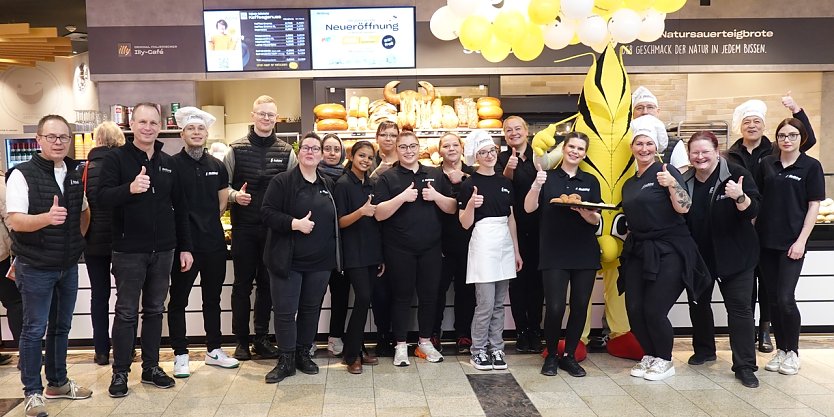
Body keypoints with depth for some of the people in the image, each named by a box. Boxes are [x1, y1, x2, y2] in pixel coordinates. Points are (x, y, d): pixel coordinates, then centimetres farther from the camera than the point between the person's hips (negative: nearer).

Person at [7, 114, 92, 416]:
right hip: (36, 268, -6)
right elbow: (15, 221, -20)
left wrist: (78, 239, 9)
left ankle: (57, 383, 29)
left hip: (69, 266, 6)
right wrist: (47, 217, -36)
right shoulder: (23, 175, -12)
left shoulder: (75, 175, 5)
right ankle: (32, 392, 15)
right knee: (34, 330, 3)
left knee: (61, 326, 15)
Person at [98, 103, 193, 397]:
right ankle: (120, 372, 16)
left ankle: (151, 367, 22)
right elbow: (103, 197, -13)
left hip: (163, 250, 4)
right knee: (126, 312, 4)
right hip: (128, 250, -4)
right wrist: (130, 188, -33)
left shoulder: (169, 163, 10)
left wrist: (185, 247, 9)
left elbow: (180, 208, 12)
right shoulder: (116, 158, -3)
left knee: (155, 310, 12)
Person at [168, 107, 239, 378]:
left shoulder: (216, 166, 8)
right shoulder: (172, 165, -7)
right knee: (178, 300, 5)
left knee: (212, 298, 14)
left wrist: (207, 222, 10)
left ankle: (213, 350, 26)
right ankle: (180, 355, 16)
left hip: (214, 241, 5)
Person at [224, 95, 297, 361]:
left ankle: (262, 338, 21)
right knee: (242, 284, 5)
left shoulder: (286, 152, 4)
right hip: (244, 228, -1)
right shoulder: (237, 149, 1)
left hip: (273, 228, 2)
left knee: (267, 283, 9)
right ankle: (241, 340, 16)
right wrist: (234, 195, -16)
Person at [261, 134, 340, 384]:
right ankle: (286, 361, 12)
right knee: (285, 311, 0)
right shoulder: (282, 181, -5)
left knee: (311, 308, 13)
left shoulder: (328, 185, 11)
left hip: (320, 261, 5)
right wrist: (295, 223, -23)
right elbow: (267, 213, -11)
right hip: (288, 260, -4)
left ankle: (303, 354, 27)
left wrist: (334, 254, 11)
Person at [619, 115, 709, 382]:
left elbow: (684, 208, -15)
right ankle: (649, 355, 24)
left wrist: (672, 184, -28)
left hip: (668, 251, -6)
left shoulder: (666, 172, -5)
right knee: (634, 310, 2)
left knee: (654, 310, -8)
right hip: (637, 250, 6)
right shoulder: (629, 184, 14)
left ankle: (665, 361, 15)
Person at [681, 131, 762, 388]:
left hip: (734, 255, -4)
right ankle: (704, 350, 36)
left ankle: (745, 367, 4)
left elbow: (753, 211, -15)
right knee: (698, 304, 16)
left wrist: (739, 197, -35)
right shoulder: (685, 181, 1)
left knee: (739, 308, -3)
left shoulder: (736, 174, -10)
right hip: (698, 255, 5)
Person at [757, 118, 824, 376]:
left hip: (792, 243, -3)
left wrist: (801, 241, -10)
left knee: (785, 299, -8)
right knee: (773, 298, 8)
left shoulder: (811, 166, -1)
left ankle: (792, 351, 12)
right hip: (766, 241, 4)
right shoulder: (767, 164, 8)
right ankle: (780, 350, 21)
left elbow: (814, 205, -3)